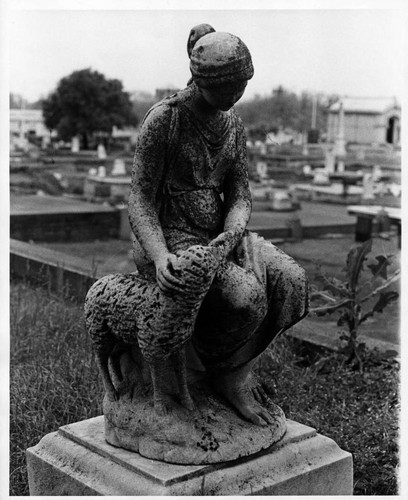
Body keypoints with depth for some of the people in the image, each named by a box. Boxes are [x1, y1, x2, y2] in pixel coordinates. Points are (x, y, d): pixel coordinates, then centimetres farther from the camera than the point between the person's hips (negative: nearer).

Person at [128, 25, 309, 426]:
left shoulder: (233, 123, 7)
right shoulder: (163, 119, -13)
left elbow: (239, 196, 4)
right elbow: (140, 199, -15)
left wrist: (231, 235, -19)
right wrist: (160, 257, -31)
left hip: (218, 233, 7)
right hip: (168, 239, -6)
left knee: (290, 280, -16)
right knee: (244, 295, -30)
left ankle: (235, 363, 0)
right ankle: (227, 374, -3)